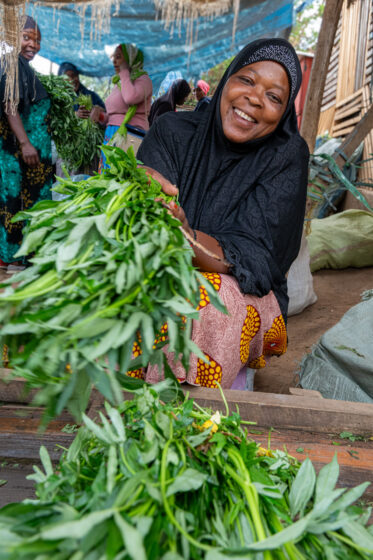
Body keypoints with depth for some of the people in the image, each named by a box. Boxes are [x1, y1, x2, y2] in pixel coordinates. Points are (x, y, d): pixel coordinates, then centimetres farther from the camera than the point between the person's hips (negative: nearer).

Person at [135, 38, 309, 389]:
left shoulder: (287, 155, -9)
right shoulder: (173, 131, -3)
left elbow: (252, 261, -19)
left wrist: (184, 234, -38)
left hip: (242, 298, -1)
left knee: (196, 305, -33)